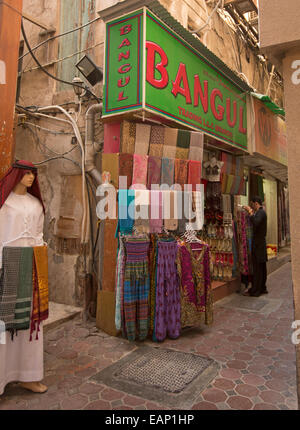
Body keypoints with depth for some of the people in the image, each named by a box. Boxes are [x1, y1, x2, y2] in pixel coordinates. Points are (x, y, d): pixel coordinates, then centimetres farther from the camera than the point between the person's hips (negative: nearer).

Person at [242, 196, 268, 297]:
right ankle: (262, 288, 23)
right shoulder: (261, 212, 17)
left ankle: (255, 291, -1)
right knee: (261, 267, 15)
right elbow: (256, 223, 18)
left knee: (257, 268, -6)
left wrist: (250, 212, -24)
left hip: (258, 244, -10)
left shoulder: (261, 212, -15)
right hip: (261, 243, 10)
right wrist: (252, 213, 13)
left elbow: (255, 223, -31)